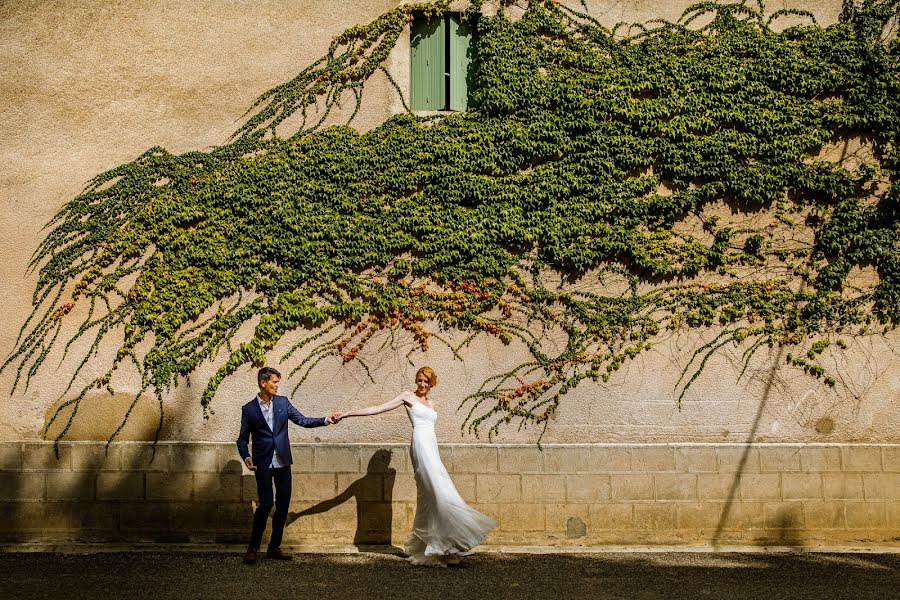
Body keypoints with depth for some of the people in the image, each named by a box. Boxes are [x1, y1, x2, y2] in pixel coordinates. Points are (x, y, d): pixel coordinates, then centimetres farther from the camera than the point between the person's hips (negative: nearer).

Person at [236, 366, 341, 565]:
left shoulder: (283, 402, 8)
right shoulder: (249, 409, 0)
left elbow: (302, 420, 6)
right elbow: (243, 439, 4)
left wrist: (326, 420, -6)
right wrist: (246, 457, -14)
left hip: (282, 462, 4)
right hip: (263, 464, -4)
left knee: (283, 504, 5)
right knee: (266, 504, -11)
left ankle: (274, 548, 16)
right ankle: (253, 548, 3)